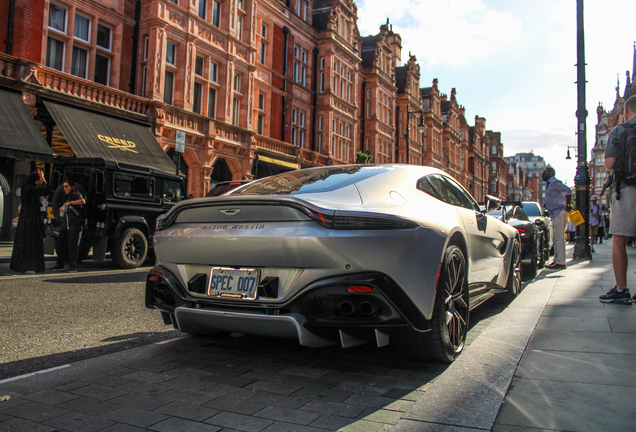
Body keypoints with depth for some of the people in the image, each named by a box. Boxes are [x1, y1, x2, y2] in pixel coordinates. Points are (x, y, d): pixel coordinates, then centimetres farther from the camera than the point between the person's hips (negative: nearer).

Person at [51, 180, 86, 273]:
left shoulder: (77, 195, -4)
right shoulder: (66, 197, 19)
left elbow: (82, 201, -27)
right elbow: (62, 209, 31)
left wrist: (70, 203, -28)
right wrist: (62, 209, 8)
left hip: (75, 224, -8)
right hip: (65, 224, 8)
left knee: (73, 245, -6)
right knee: (61, 244, 9)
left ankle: (73, 266, -2)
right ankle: (60, 264, 19)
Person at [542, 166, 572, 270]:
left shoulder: (555, 183, -11)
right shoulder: (549, 184, 20)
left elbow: (568, 191, -24)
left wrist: (567, 206, -23)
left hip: (559, 213, -10)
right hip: (555, 214, 10)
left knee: (559, 239, -10)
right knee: (557, 239, 12)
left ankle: (560, 263, -10)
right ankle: (556, 261, 17)